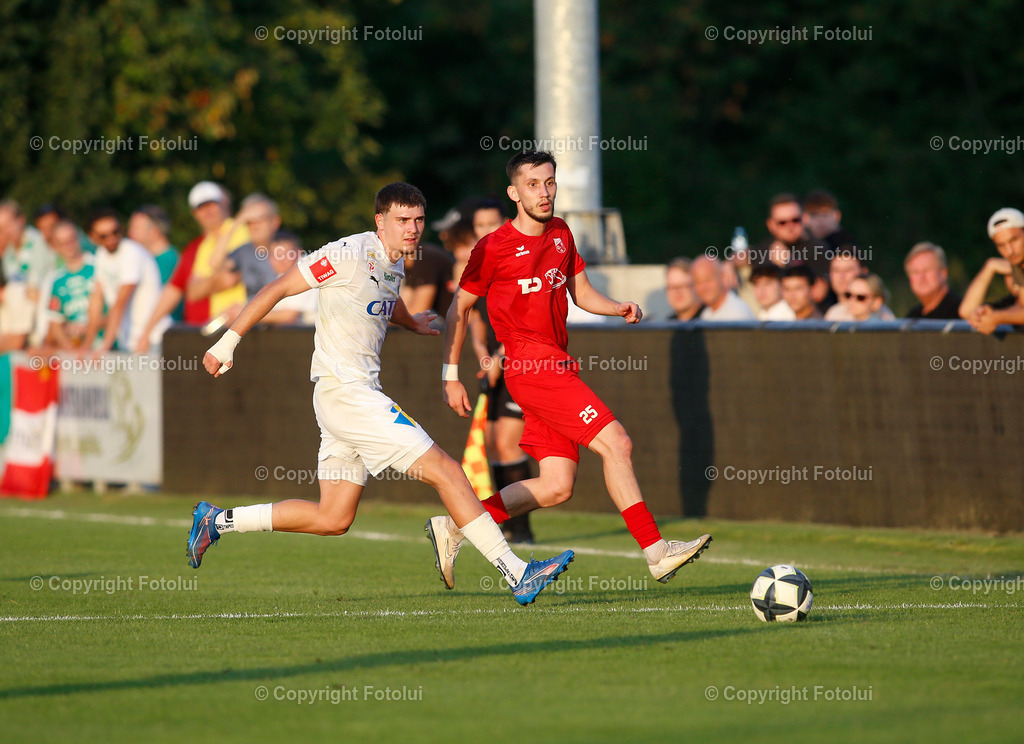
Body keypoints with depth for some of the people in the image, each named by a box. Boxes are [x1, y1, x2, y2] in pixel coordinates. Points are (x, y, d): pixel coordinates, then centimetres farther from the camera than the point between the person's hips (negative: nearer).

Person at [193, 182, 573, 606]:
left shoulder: (394, 265, 12)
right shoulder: (350, 254, -14)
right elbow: (276, 289, -9)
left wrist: (412, 323, 57)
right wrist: (227, 343, -6)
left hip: (359, 393, 10)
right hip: (345, 392, -10)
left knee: (333, 519, 11)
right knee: (445, 471, -11)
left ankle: (220, 521, 20)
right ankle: (517, 574, -11)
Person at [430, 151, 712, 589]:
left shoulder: (560, 234, 15)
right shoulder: (494, 248, -6)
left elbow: (581, 292, 23)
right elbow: (459, 309, 2)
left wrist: (619, 308, 2)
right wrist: (451, 376, 1)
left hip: (558, 368, 8)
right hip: (532, 368, -8)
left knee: (556, 487, 3)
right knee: (615, 443, -16)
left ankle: (455, 527, 11)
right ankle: (656, 552, -15)